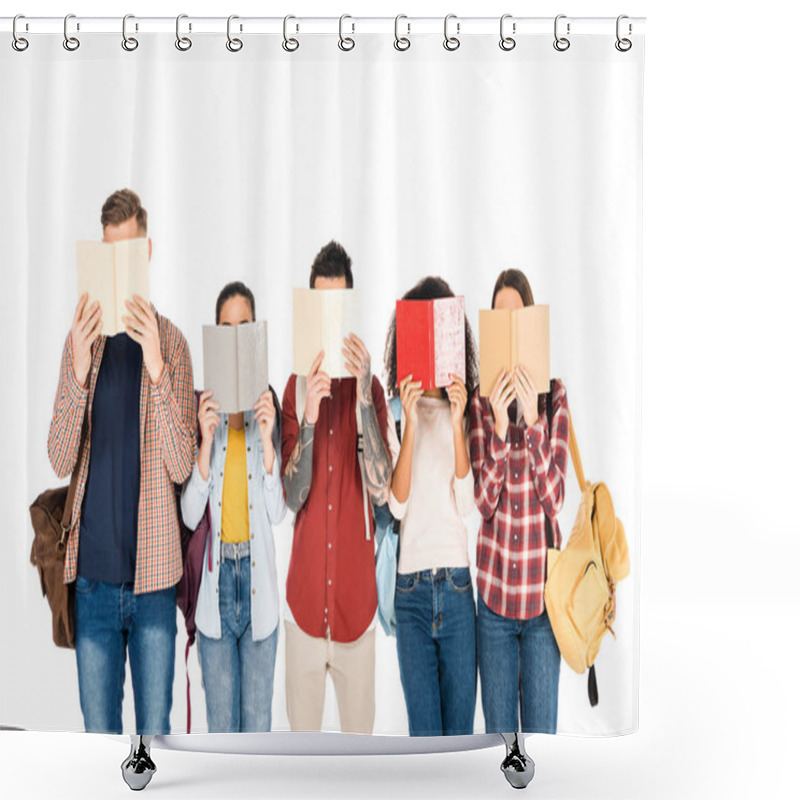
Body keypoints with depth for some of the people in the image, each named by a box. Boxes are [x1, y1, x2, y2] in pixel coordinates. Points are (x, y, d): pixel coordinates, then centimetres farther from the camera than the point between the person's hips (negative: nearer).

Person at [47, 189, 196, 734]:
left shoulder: (171, 340, -1)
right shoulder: (82, 336, 4)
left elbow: (182, 465, -9)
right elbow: (60, 460, -3)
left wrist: (156, 369, -22)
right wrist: (79, 372, -19)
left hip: (153, 571, -1)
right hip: (94, 571, 2)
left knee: (156, 734, 8)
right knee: (99, 735, 11)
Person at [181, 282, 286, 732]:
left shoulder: (269, 406, 1)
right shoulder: (203, 409, 0)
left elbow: (278, 513, -3)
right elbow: (190, 515, -5)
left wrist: (266, 438, -14)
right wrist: (206, 439, -15)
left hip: (260, 578, 0)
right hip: (214, 579, 0)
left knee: (258, 720, 8)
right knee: (220, 722, 8)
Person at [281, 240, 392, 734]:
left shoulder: (370, 387, -2)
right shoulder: (297, 388, 1)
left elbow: (381, 489, -16)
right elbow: (293, 497, -9)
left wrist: (363, 396, -26)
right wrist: (309, 416, -24)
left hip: (357, 595, -1)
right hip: (304, 595, 1)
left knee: (360, 730, 10)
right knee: (302, 729, 11)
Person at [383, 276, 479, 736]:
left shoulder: (464, 411, 7)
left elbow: (467, 503, -4)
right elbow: (397, 504, -8)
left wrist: (457, 425, -13)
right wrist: (411, 423, -16)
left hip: (458, 585, 2)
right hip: (411, 588, -1)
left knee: (460, 726, 6)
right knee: (423, 729, 2)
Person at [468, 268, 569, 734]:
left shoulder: (554, 396, -2)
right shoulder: (482, 402, 0)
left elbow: (554, 498, -10)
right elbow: (484, 501, -7)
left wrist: (533, 418, -19)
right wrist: (499, 425, -20)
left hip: (543, 591, -1)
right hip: (494, 591, 1)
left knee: (541, 735, 9)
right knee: (498, 733, 12)